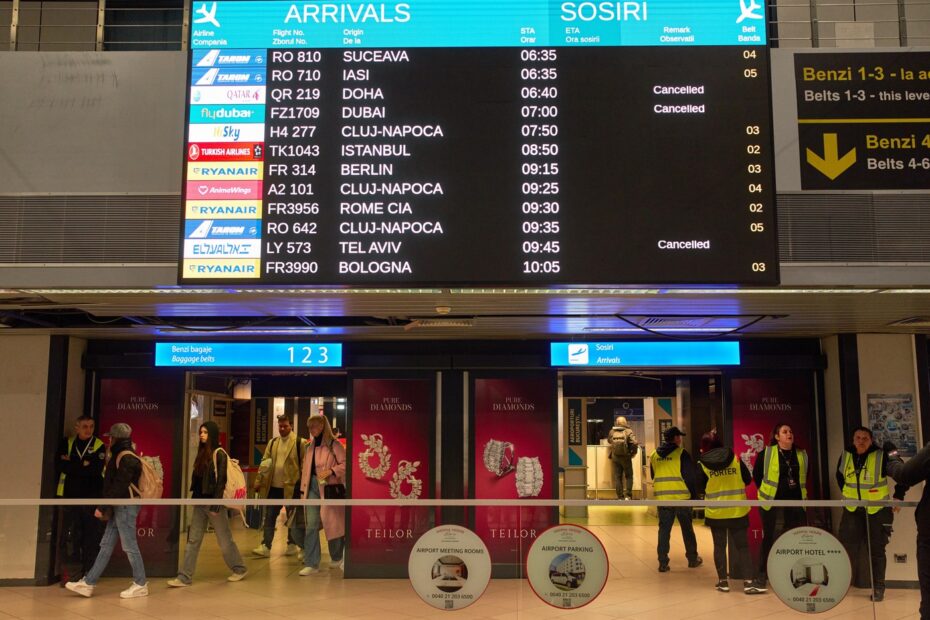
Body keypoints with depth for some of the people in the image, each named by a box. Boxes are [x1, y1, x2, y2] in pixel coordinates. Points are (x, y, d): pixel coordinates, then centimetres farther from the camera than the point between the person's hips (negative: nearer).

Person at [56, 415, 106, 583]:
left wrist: (71, 465, -8)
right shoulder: (66, 443, 10)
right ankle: (72, 575, 7)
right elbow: (60, 465, -4)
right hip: (70, 496, 2)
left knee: (91, 538, 1)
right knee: (69, 538, 0)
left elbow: (96, 470, -12)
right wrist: (83, 466, -12)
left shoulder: (99, 446, 2)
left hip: (92, 497, -1)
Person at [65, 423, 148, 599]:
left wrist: (103, 507, -19)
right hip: (118, 507, 10)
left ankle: (141, 585, 7)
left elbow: (119, 488, -23)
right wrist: (105, 508, 15)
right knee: (106, 545, 11)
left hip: (126, 507, -10)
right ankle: (88, 583, 15)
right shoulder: (120, 456, 15)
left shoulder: (127, 459, -17)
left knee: (130, 546, -3)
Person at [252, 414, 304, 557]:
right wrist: (259, 482, 1)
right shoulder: (272, 443, 10)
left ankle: (293, 544, 23)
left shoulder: (299, 442, -6)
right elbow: (265, 463, 9)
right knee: (269, 517, 3)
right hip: (273, 486, 5)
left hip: (291, 487, -5)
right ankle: (266, 547, 5)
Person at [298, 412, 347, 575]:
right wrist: (303, 488, 11)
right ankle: (311, 563, 1)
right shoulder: (310, 446, 13)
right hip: (312, 486, 5)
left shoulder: (333, 444, -8)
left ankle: (337, 557, 27)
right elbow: (306, 469, 14)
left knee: (332, 523, 5)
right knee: (311, 524, -2)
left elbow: (345, 463, -11)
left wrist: (331, 471, -23)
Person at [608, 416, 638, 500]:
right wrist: (633, 452, -4)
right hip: (626, 457, -2)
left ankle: (620, 497, 8)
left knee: (617, 477, 8)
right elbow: (634, 443, -20)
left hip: (615, 457, 2)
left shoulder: (612, 432, -1)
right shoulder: (628, 432, -10)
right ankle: (628, 495, 0)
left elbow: (609, 441, 15)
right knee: (628, 476, 10)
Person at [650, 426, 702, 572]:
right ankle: (693, 559, 24)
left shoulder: (654, 455, 7)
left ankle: (663, 563, 4)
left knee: (664, 530, 7)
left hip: (662, 498, 3)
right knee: (687, 529, 12)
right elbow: (690, 476, -7)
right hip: (681, 497, -3)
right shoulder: (681, 453, -7)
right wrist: (694, 495, 2)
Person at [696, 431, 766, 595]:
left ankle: (723, 581, 13)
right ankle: (749, 581, 0)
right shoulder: (735, 458, -3)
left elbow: (700, 489, -3)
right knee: (743, 546, 6)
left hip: (715, 512, -1)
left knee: (719, 546, 11)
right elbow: (748, 479, 2)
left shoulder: (702, 464, -6)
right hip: (738, 510, 1)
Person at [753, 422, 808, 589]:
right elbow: (756, 475, 1)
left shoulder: (802, 455, 6)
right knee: (769, 539, 2)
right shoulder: (766, 453, -7)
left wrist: (801, 493, 13)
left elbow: (805, 477, 19)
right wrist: (766, 493, 2)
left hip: (796, 503, 4)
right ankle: (762, 574, 11)